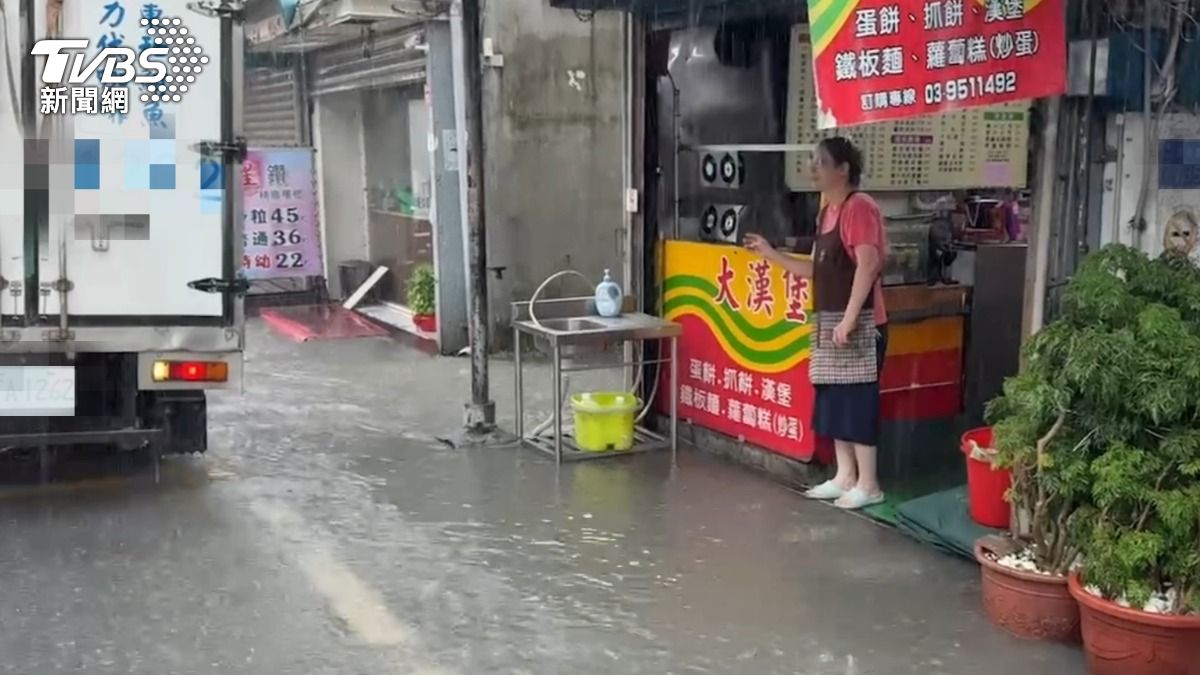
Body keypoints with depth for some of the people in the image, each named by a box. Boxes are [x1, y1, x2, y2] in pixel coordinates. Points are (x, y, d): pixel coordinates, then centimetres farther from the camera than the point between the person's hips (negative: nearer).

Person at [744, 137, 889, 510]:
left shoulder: (860, 207, -12)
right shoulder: (827, 212, 17)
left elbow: (867, 265, -21)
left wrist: (849, 319, -24)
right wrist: (771, 254, 14)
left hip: (858, 324, -10)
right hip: (828, 322, 10)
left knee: (857, 400, -6)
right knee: (833, 400, 12)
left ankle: (868, 484, 2)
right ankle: (844, 476, 20)